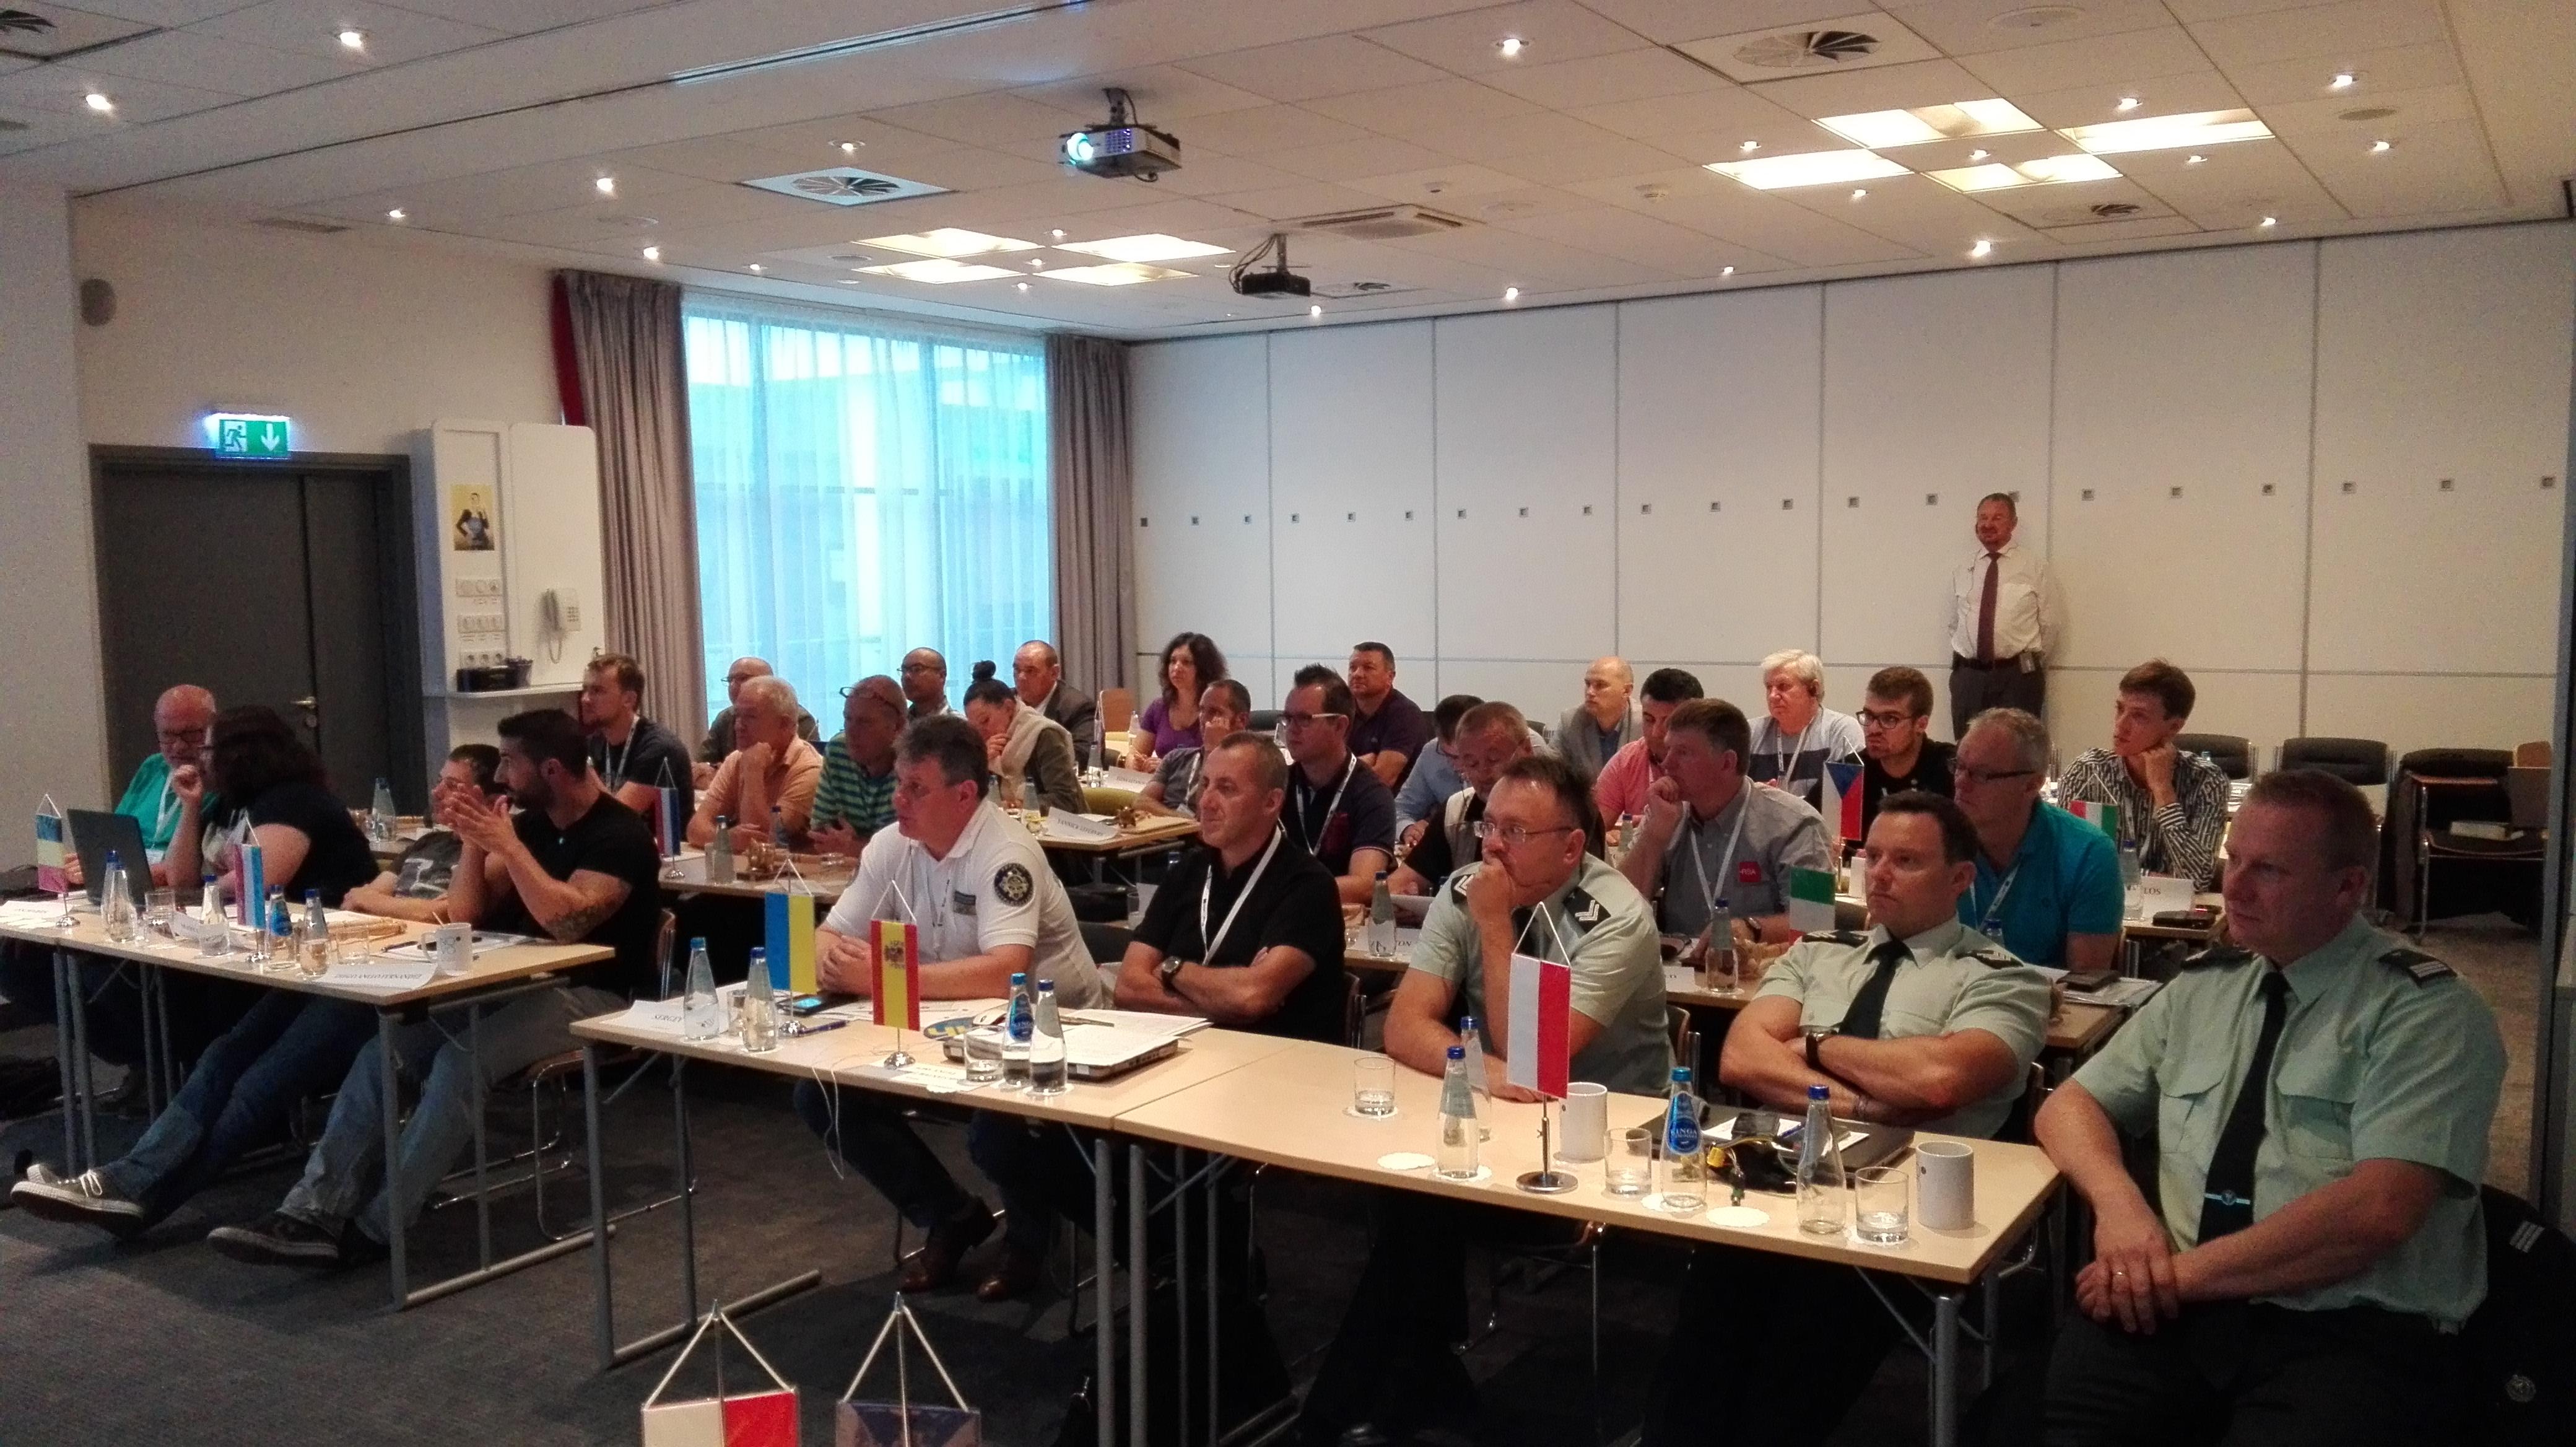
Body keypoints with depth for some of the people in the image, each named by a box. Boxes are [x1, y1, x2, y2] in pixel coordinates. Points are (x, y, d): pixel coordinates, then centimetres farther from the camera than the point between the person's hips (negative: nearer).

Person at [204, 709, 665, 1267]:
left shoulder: (619, 834, -14)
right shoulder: (533, 822, 12)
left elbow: (567, 922, -27)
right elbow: (466, 911, 10)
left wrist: (507, 846, -22)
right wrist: (475, 838, -4)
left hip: (594, 998, -8)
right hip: (524, 987, 8)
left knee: (461, 1059, -31)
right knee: (384, 1050, -10)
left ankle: (374, 1228, -23)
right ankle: (313, 1211, -17)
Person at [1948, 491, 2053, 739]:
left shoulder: (2034, 567, 1)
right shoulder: (1962, 569, 11)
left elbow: (2048, 625, 5)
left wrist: (2030, 666, 10)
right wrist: (1963, 661, 14)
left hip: (2017, 676, -3)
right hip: (1967, 675, 3)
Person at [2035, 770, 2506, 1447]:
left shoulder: (2429, 1012, -2)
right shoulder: (2200, 987, 15)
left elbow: (2378, 1209, -15)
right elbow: (2071, 1105, 17)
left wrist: (2186, 1270, -15)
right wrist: (2119, 1202, -5)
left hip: (2352, 1335, -3)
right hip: (2180, 1313, 4)